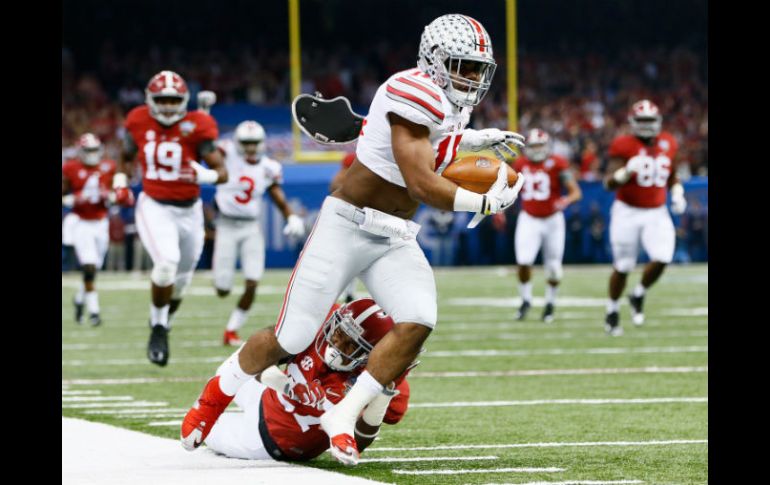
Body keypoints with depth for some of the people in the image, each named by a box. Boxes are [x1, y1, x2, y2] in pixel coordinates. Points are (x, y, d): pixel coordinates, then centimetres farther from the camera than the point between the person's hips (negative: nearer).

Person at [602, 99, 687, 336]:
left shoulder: (668, 144, 4)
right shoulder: (623, 146, -11)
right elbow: (610, 183, -16)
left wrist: (677, 194, 4)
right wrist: (626, 172, -34)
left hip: (657, 213, 3)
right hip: (628, 212, -3)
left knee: (661, 259, -16)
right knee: (622, 267, 2)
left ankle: (638, 296, 11)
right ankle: (612, 311, 24)